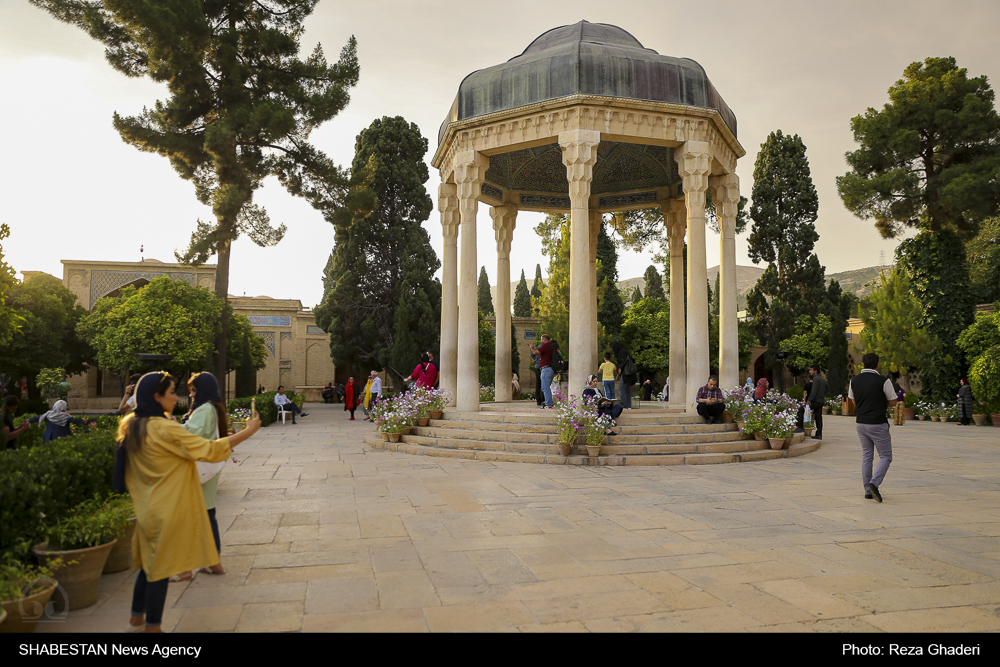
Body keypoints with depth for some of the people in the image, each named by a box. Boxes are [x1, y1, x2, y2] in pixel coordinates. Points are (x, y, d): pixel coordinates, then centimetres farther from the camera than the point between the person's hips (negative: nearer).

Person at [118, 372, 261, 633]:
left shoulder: (130, 426, 3)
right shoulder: (164, 429, -23)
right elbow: (209, 449, -20)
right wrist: (249, 431, -13)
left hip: (147, 510, 9)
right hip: (169, 511, -8)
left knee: (149, 564, 22)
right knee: (160, 569, 4)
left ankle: (136, 620, 34)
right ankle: (152, 626, 15)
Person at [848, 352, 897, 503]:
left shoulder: (854, 380, 2)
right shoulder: (883, 381, -12)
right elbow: (892, 402, -2)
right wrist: (880, 405, 13)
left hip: (860, 423, 5)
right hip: (878, 424, -5)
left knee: (866, 455, 13)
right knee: (885, 456, 6)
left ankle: (867, 490, 13)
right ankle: (874, 483, -13)